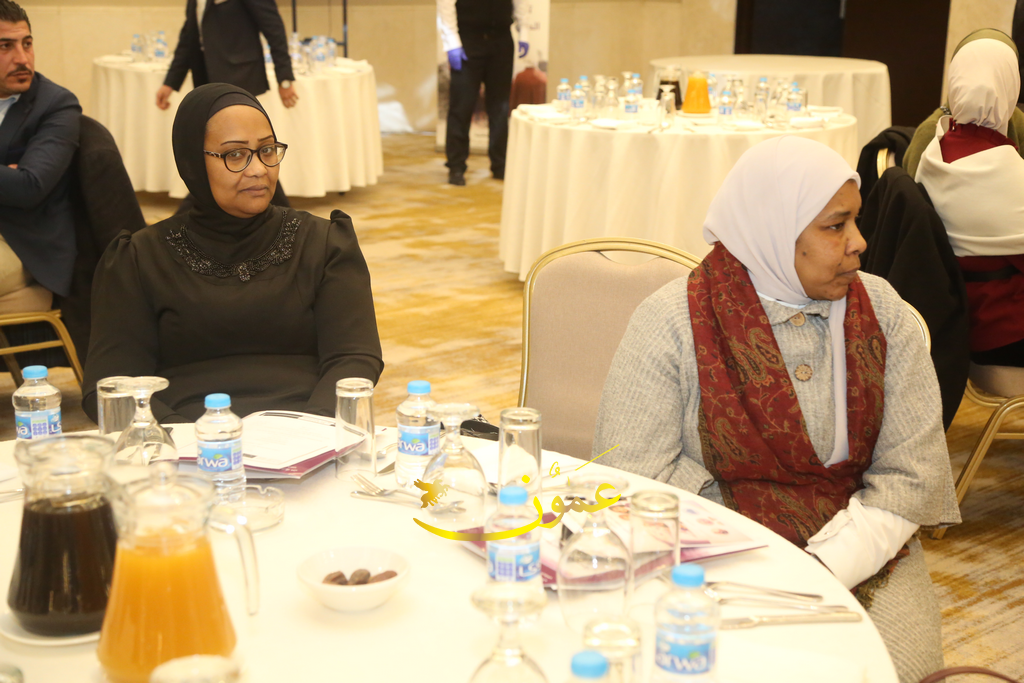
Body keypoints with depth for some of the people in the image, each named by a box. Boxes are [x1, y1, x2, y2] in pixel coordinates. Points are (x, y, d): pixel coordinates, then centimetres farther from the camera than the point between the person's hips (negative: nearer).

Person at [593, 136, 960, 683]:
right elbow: (632, 478, -10)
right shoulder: (672, 323, -7)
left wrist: (825, 571, -14)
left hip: (863, 557, 3)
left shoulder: (882, 313, 5)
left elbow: (912, 471, 0)